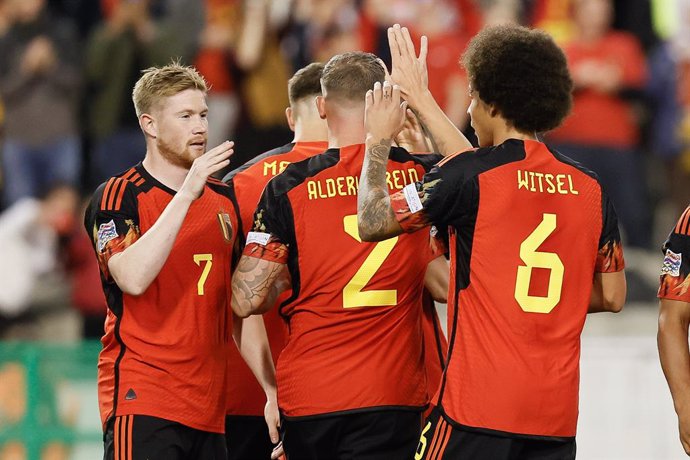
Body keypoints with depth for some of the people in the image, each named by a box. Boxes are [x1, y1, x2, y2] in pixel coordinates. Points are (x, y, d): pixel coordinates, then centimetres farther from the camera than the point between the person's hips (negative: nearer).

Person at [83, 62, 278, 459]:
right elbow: (133, 278, -22)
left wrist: (273, 390, 11)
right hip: (141, 400, -6)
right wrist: (187, 193, -22)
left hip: (209, 408, 6)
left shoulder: (224, 199, 15)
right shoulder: (117, 197, -3)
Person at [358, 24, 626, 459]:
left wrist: (379, 140, 10)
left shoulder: (469, 174, -8)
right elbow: (612, 296, 14)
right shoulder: (589, 187, 9)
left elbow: (372, 222, -3)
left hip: (479, 407, -5)